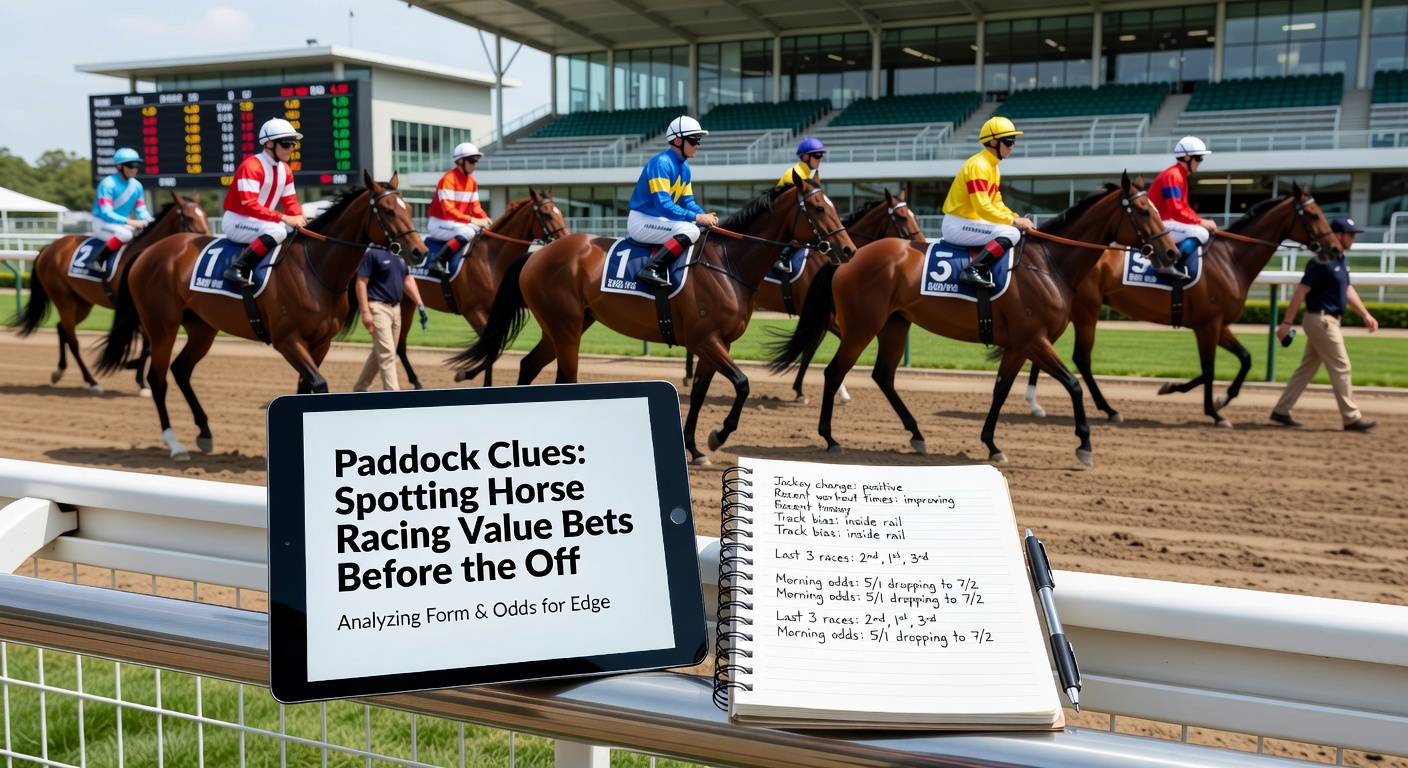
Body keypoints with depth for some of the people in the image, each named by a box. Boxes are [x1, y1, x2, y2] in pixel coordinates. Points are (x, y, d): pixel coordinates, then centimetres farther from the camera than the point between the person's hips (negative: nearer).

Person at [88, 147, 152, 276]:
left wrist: (149, 222, -15)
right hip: (102, 223, -7)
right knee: (125, 234, -36)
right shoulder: (108, 184, -15)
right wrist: (129, 221, -32)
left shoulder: (137, 186, 5)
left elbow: (141, 210, 6)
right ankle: (97, 260, -28)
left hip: (122, 224, 7)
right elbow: (105, 213, -21)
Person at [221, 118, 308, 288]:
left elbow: (290, 202, 9)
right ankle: (237, 268, -30)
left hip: (260, 222, 9)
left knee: (298, 230, -2)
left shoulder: (285, 169, 6)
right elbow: (249, 206, -29)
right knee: (277, 231, -32)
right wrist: (284, 218, -33)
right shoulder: (251, 166, -21)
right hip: (238, 221, -9)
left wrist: (299, 218, -14)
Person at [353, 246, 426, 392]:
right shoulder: (373, 253, -12)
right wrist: (365, 312, -19)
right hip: (378, 307, -7)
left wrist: (420, 304, 9)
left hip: (396, 308, 8)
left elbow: (408, 280, 16)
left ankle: (360, 388, 29)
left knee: (379, 352, 15)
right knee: (387, 353, -10)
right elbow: (361, 282, -13)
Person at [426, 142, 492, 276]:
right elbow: (448, 210, -24)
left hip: (457, 223, 8)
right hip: (440, 223, -8)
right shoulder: (448, 179, -18)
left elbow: (475, 206, 9)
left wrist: (485, 219, -12)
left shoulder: (472, 182, 7)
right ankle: (437, 261, -29)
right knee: (468, 232, -32)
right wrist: (472, 220, -30)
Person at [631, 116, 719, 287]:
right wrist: (697, 217, -27)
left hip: (659, 220, 10)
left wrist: (705, 216, -7)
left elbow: (688, 202, 13)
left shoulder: (684, 168, 10)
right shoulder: (661, 163, -19)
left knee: (704, 229, 7)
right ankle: (650, 269, -30)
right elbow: (663, 205, -26)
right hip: (642, 221, -10)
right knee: (690, 230, -26)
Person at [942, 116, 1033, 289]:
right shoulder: (978, 165, -17)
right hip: (958, 225, -10)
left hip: (970, 222, 10)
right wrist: (1014, 221, -20)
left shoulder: (992, 167, 15)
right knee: (1011, 233, -23)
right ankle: (972, 270, -30)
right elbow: (983, 208, -25)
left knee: (1018, 230, 12)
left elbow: (997, 203, 18)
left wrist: (1016, 218, 0)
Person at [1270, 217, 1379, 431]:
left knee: (1307, 369, 11)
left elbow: (1347, 290, 21)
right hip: (1321, 320, -10)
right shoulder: (1322, 261, -16)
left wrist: (1365, 314, 13)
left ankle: (1281, 411, 15)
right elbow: (1301, 291, -19)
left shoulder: (1341, 261, 13)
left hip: (1329, 321, 10)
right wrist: (1287, 323, -21)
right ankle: (1351, 418, 0)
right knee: (1340, 367, -5)